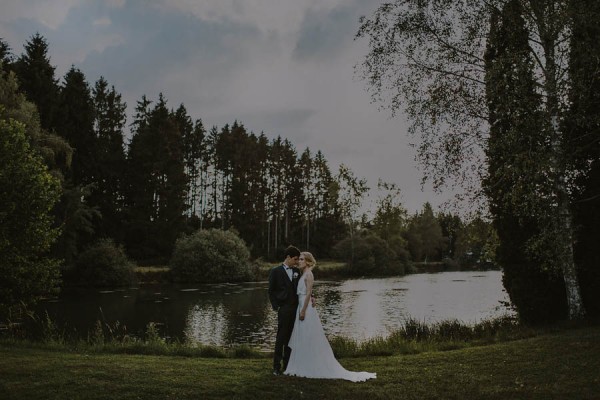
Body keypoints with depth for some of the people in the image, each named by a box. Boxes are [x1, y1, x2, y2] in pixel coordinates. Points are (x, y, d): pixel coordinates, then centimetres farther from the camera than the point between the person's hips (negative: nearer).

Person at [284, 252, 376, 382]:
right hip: (302, 308, 9)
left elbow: (308, 293, -17)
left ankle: (311, 369, 2)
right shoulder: (303, 275, 15)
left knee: (308, 340, -4)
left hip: (307, 308, -9)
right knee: (302, 341, 10)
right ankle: (303, 368, 15)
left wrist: (303, 311, -19)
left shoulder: (308, 274, -11)